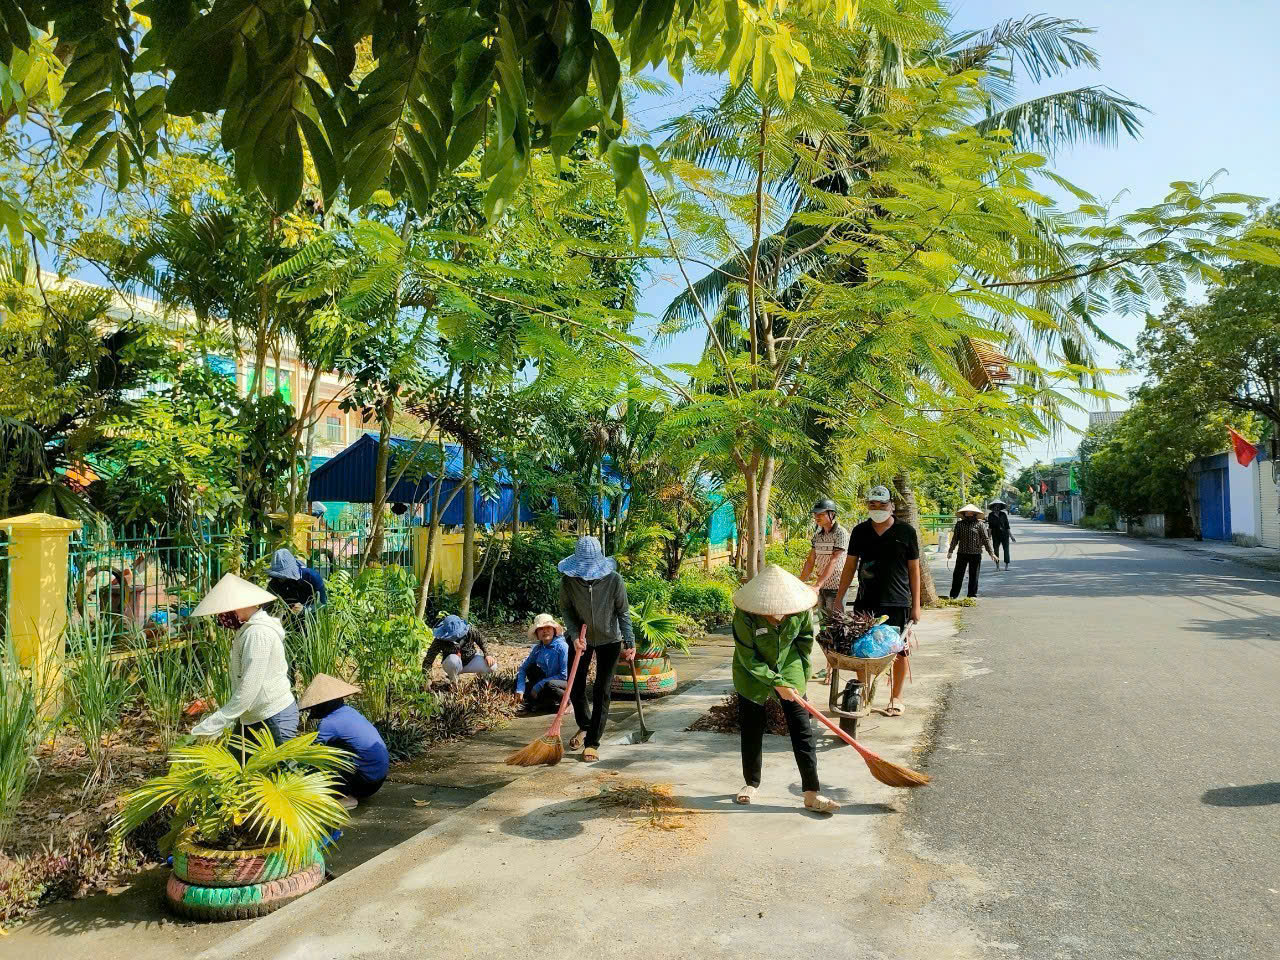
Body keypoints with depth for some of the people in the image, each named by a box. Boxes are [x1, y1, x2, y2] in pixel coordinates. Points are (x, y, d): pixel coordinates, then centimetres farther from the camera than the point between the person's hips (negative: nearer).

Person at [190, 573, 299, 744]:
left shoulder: (258, 633, -18)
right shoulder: (247, 630, 12)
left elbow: (248, 689, -22)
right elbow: (243, 681, 12)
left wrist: (212, 725, -19)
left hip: (275, 719, -10)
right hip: (255, 718, 10)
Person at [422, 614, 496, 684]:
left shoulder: (470, 631, -24)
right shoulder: (440, 641, -26)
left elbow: (482, 640, -4)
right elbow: (428, 660, -23)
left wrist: (487, 655, -13)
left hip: (471, 659, 1)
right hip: (454, 666, -1)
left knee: (492, 665, -24)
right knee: (452, 659, -38)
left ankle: (481, 674, 15)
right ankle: (453, 682, -6)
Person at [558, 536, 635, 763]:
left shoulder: (614, 579, -25)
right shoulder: (568, 580, -21)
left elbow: (623, 612, -13)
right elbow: (566, 610, -7)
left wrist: (630, 643, -17)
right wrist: (575, 635, -20)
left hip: (609, 640, -2)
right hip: (581, 639, 2)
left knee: (602, 691, -3)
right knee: (575, 686, 9)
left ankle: (592, 742, 7)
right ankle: (584, 727, 37)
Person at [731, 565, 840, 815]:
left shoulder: (801, 609, -21)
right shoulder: (744, 616, -29)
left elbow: (806, 638, 0)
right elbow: (749, 659, -21)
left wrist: (801, 673, 1)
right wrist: (776, 684, -23)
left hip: (789, 672, 2)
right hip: (753, 676, -1)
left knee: (803, 731, -4)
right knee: (751, 732, 9)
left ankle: (812, 794, 2)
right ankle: (751, 784, 30)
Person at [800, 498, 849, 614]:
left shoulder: (841, 533, -12)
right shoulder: (817, 535, 9)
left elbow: (833, 562, -20)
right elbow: (810, 561, 10)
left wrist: (817, 585, -26)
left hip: (835, 587, -6)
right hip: (821, 587, 6)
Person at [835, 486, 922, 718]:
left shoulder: (906, 531, -1)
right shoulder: (860, 531, 5)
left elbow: (914, 569, 3)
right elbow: (850, 565, 9)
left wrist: (916, 605, 0)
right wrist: (839, 598, 5)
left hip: (897, 602, -2)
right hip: (865, 602, 2)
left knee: (899, 650, 6)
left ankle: (896, 697, 22)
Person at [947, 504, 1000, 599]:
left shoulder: (980, 524, 1)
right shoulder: (959, 524, 7)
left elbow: (986, 539, 2)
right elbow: (955, 538, 13)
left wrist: (991, 553, -1)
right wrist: (950, 551, 12)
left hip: (976, 554, -1)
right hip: (962, 553, 2)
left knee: (974, 575, 5)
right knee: (958, 574, 0)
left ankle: (972, 594, 16)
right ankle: (953, 595, 6)